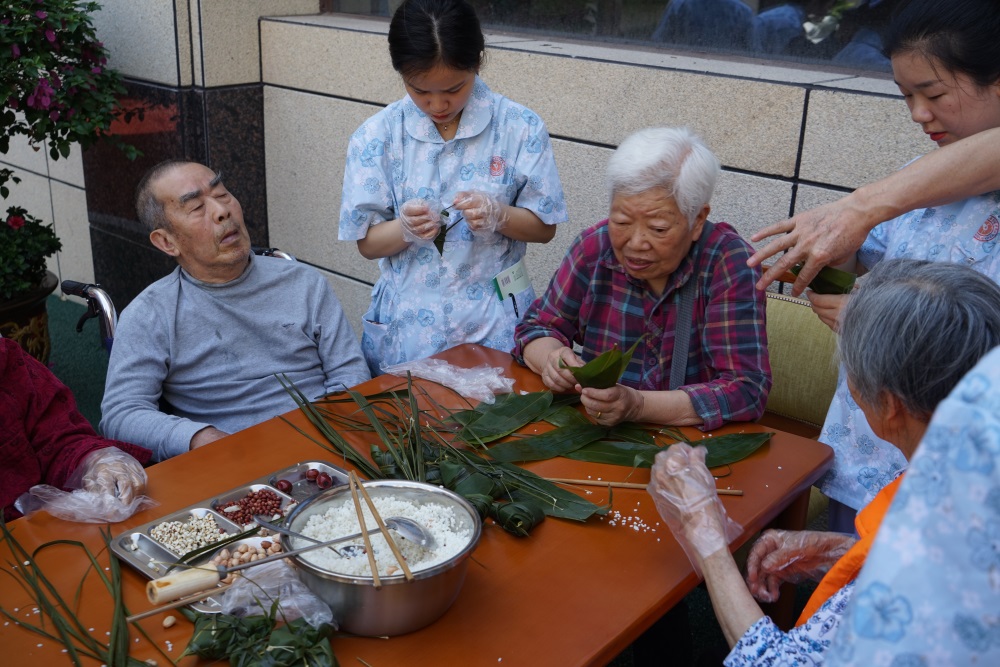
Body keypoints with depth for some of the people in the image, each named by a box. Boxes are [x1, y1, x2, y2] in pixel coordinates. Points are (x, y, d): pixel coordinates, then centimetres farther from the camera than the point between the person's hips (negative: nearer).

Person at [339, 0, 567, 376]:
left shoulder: (520, 128, -7)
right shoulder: (377, 137, -5)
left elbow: (544, 228, 0)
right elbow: (367, 243, -2)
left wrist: (500, 215, -21)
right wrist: (404, 229, -23)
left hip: (495, 323, 0)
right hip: (407, 327, 1)